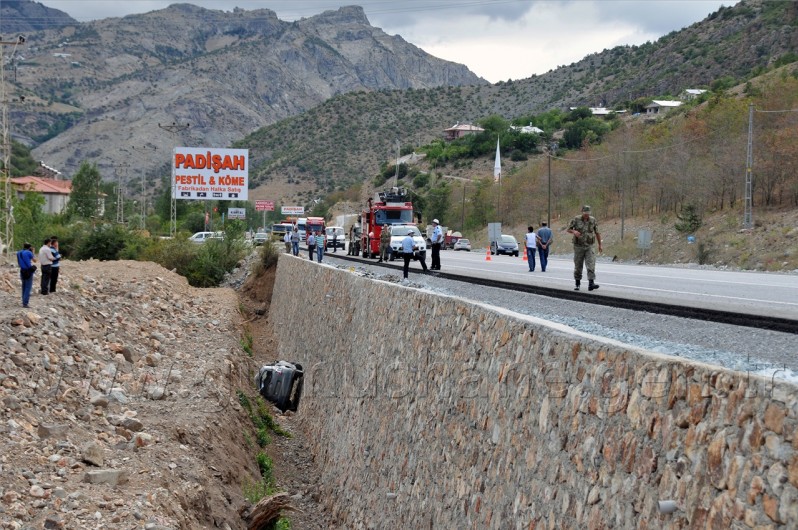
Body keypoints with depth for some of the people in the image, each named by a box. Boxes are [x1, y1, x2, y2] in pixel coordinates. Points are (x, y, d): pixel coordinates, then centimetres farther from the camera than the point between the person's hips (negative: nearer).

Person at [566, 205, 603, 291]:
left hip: (589, 247, 1)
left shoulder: (593, 220, 1)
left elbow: (597, 233, 11)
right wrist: (574, 231, -24)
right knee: (578, 266, 6)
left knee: (591, 265, -15)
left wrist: (600, 245, 15)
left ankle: (591, 284, -24)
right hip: (578, 247, -1)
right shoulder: (576, 219, -5)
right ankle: (577, 284, 19)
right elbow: (568, 230, -1)